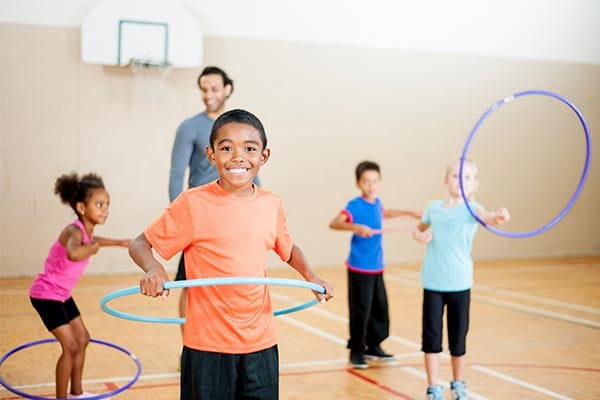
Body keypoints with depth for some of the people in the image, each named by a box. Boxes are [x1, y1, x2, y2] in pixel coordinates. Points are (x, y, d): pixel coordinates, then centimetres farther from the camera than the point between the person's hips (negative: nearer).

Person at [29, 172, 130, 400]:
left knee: (82, 339, 17)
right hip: (46, 294, -10)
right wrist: (93, 247, -35)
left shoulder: (86, 231, 0)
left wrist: (118, 242, 33)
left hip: (62, 294, 10)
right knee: (70, 346, -11)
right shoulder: (74, 231, -29)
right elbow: (73, 254, -55)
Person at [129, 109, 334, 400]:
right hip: (208, 345, -4)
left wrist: (310, 276, 2)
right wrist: (154, 269, -26)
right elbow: (140, 245, -5)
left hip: (261, 343, 4)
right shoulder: (193, 203, -11)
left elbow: (288, 249, 20)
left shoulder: (271, 204, 2)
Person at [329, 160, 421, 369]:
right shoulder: (355, 205, -14)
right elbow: (334, 223, -29)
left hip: (376, 267, 8)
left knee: (380, 307, 12)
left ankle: (373, 346, 26)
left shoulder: (376, 203, 9)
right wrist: (356, 227, -43)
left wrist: (408, 213, 41)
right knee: (360, 310, -4)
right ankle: (356, 351, 10)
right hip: (359, 268, -7)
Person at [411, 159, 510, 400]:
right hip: (432, 282, 2)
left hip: (459, 283, -2)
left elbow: (486, 217, -33)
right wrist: (420, 236, -3)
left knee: (458, 337, 8)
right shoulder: (434, 207, 2)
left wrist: (498, 217, -56)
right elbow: (419, 228, 20)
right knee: (431, 337, 3)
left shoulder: (470, 209, -9)